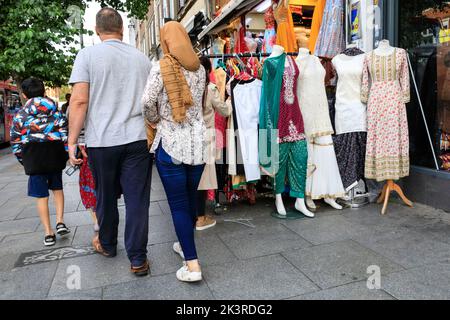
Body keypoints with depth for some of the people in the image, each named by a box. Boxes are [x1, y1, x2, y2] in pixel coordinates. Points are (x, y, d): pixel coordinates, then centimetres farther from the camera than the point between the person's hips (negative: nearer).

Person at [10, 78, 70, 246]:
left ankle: (48, 233, 8)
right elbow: (65, 134, -1)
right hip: (55, 156, 2)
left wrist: (22, 160, 15)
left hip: (33, 158, -1)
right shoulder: (56, 111, 4)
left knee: (41, 195, 6)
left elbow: (16, 142, 3)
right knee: (57, 188, 21)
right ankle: (60, 222, 9)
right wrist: (67, 155, 6)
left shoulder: (19, 115, 1)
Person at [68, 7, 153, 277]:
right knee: (137, 200, 3)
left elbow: (80, 101, -7)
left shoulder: (88, 55, 0)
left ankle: (107, 245, 36)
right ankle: (138, 260, 8)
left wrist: (72, 141, -3)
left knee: (106, 197, 16)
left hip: (101, 140, -1)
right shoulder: (142, 58, 9)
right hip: (137, 139, 1)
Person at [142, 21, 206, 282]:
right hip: (198, 141, 5)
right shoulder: (199, 68, 7)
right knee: (191, 196, 17)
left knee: (178, 204, 1)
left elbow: (147, 102, -14)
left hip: (171, 143, -5)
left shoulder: (161, 68, -8)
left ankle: (193, 265, 1)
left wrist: (155, 121, 4)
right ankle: (186, 245, 35)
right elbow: (200, 102, 6)